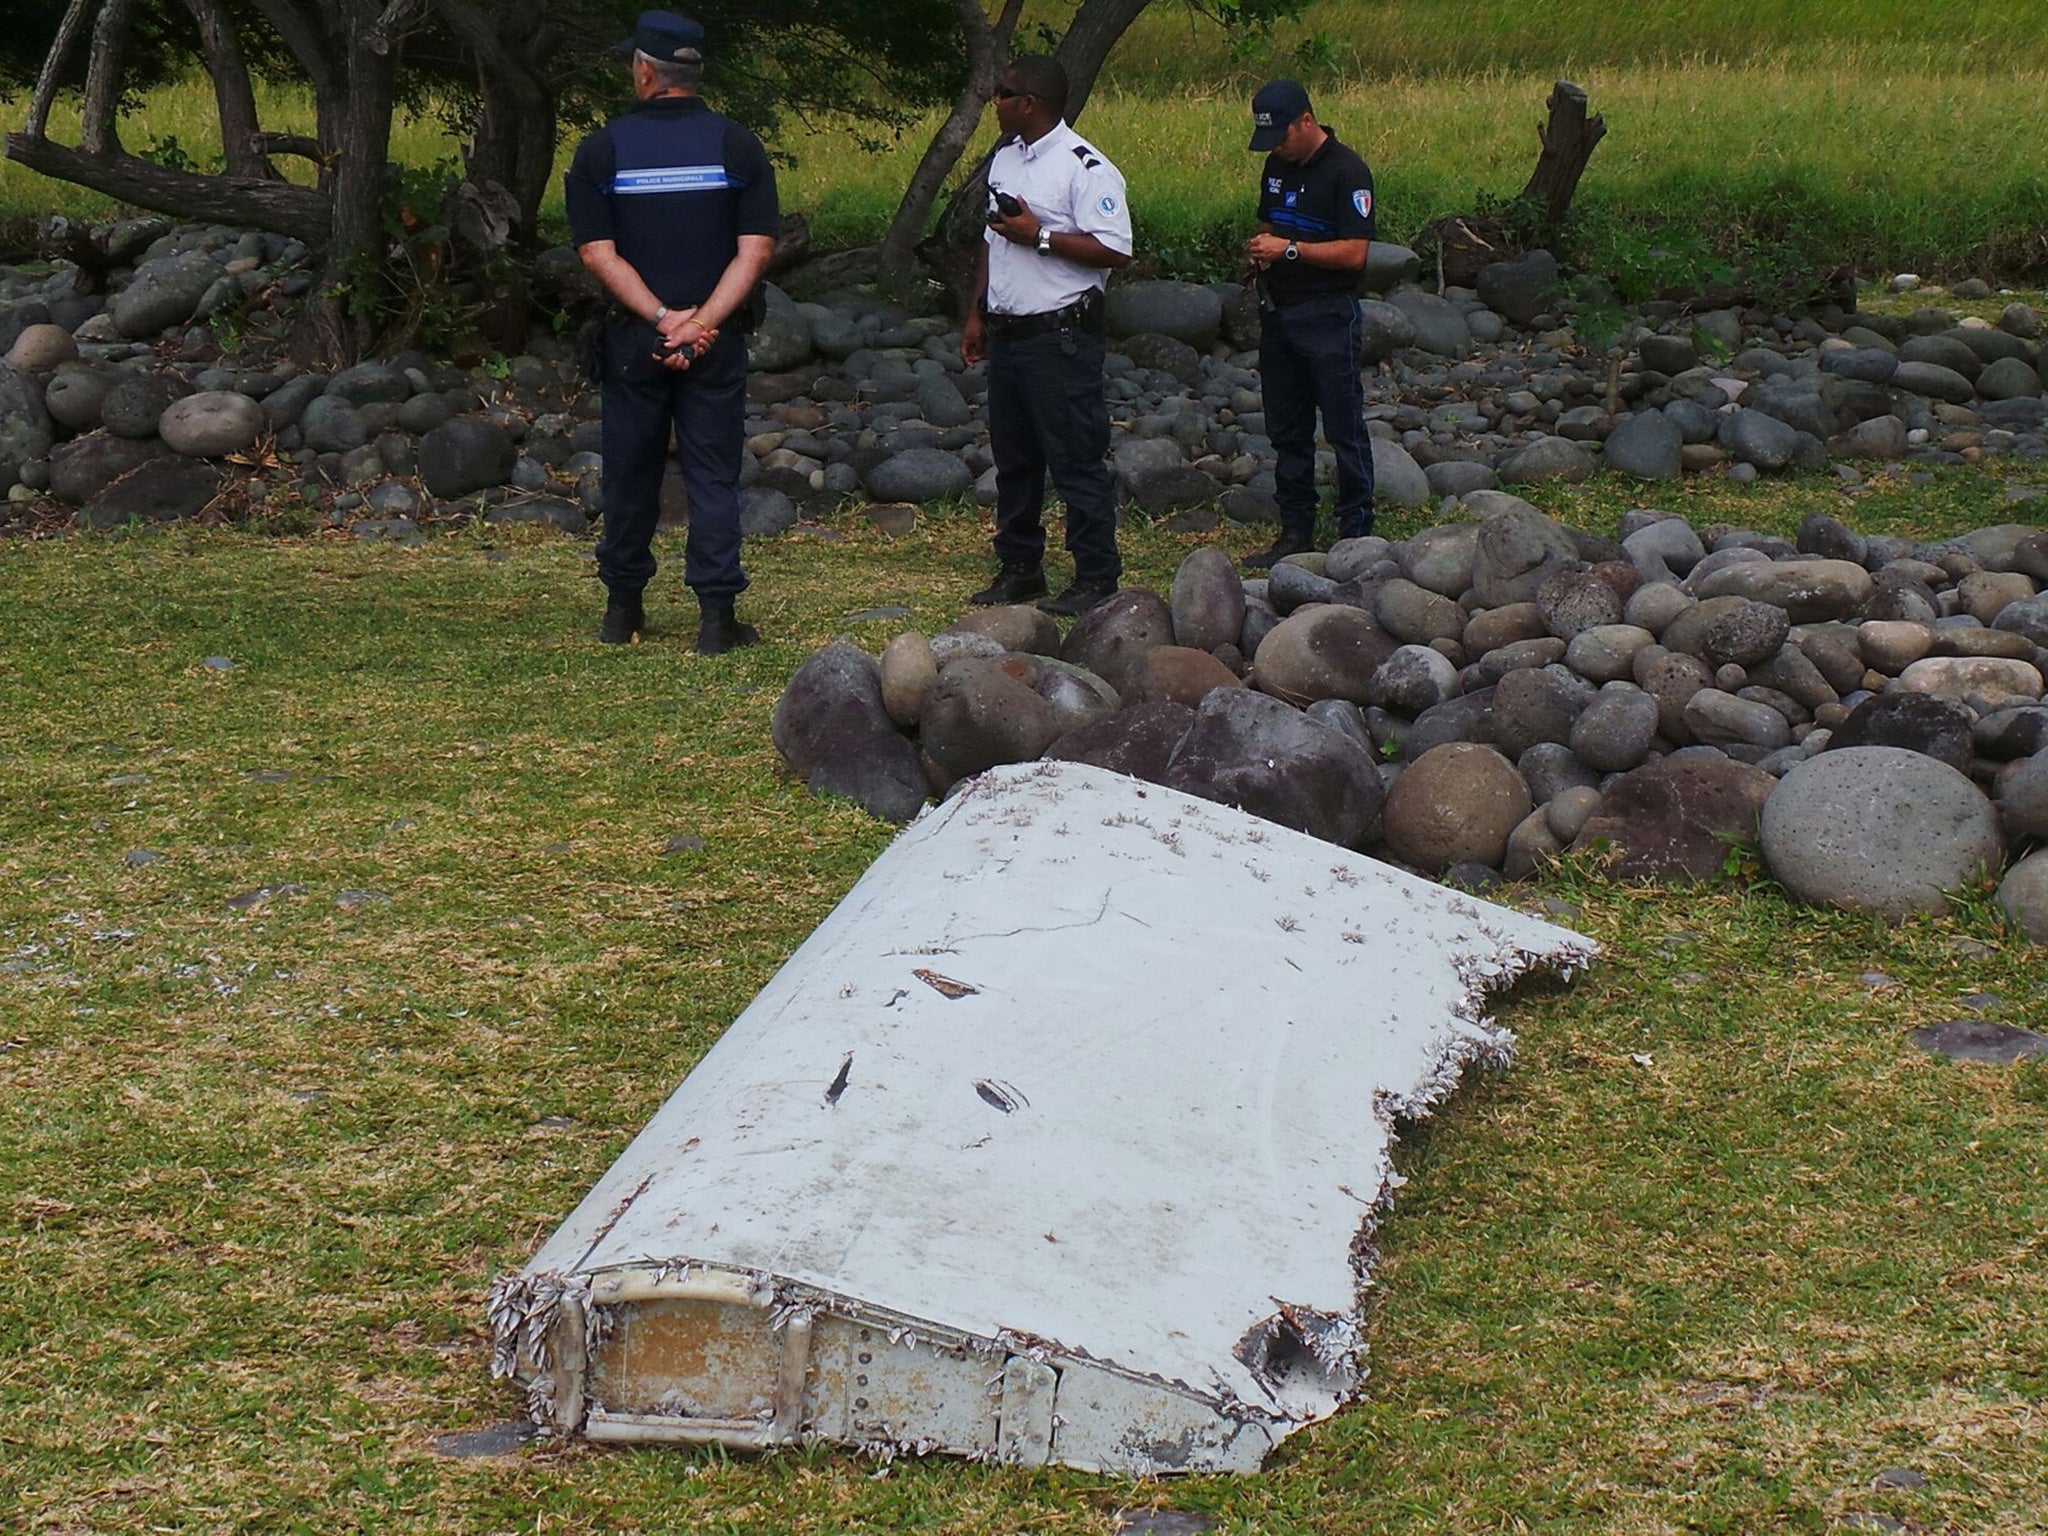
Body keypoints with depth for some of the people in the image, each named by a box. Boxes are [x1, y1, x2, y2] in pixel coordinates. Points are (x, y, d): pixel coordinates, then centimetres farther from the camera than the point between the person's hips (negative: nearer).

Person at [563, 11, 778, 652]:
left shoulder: (601, 149, -1)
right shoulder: (737, 145, -1)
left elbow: (598, 254, -8)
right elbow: (755, 252, -8)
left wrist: (661, 320, -11)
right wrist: (701, 323, -12)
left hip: (632, 337, 1)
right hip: (717, 342, 0)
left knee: (630, 473, 12)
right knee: (713, 476, 3)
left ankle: (623, 610, 20)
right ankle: (717, 616, -2)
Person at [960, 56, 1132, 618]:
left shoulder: (1085, 168, -13)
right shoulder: (1005, 159, 15)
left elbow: (1113, 251, -20)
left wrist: (1039, 236, -18)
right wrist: (977, 314, 20)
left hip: (1060, 337, -9)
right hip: (1007, 334, 9)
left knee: (1076, 460, -5)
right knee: (1013, 459, 14)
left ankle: (1096, 576, 0)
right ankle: (1018, 568, 23)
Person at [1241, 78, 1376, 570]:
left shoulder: (1347, 171, -13)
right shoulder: (1278, 166, 11)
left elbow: (1354, 252, -17)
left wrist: (1289, 249, -19)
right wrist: (1260, 249, 2)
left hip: (1327, 315, -8)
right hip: (1277, 310, 8)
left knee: (1344, 428, -2)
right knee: (1286, 431, 12)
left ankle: (1356, 534, 4)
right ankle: (1296, 532, 20)